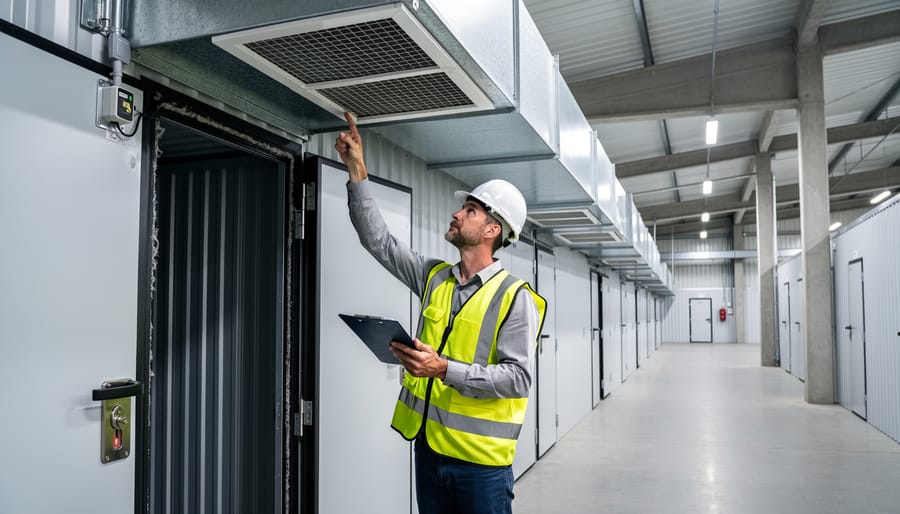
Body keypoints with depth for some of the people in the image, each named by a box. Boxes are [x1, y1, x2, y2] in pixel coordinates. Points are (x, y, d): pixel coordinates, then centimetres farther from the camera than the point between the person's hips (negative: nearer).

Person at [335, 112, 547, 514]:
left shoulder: (515, 297, -12)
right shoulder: (434, 277, 6)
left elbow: (517, 377, -18)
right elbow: (378, 241, 7)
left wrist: (445, 369, -27)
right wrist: (357, 172, 4)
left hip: (480, 459, -5)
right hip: (429, 447, 6)